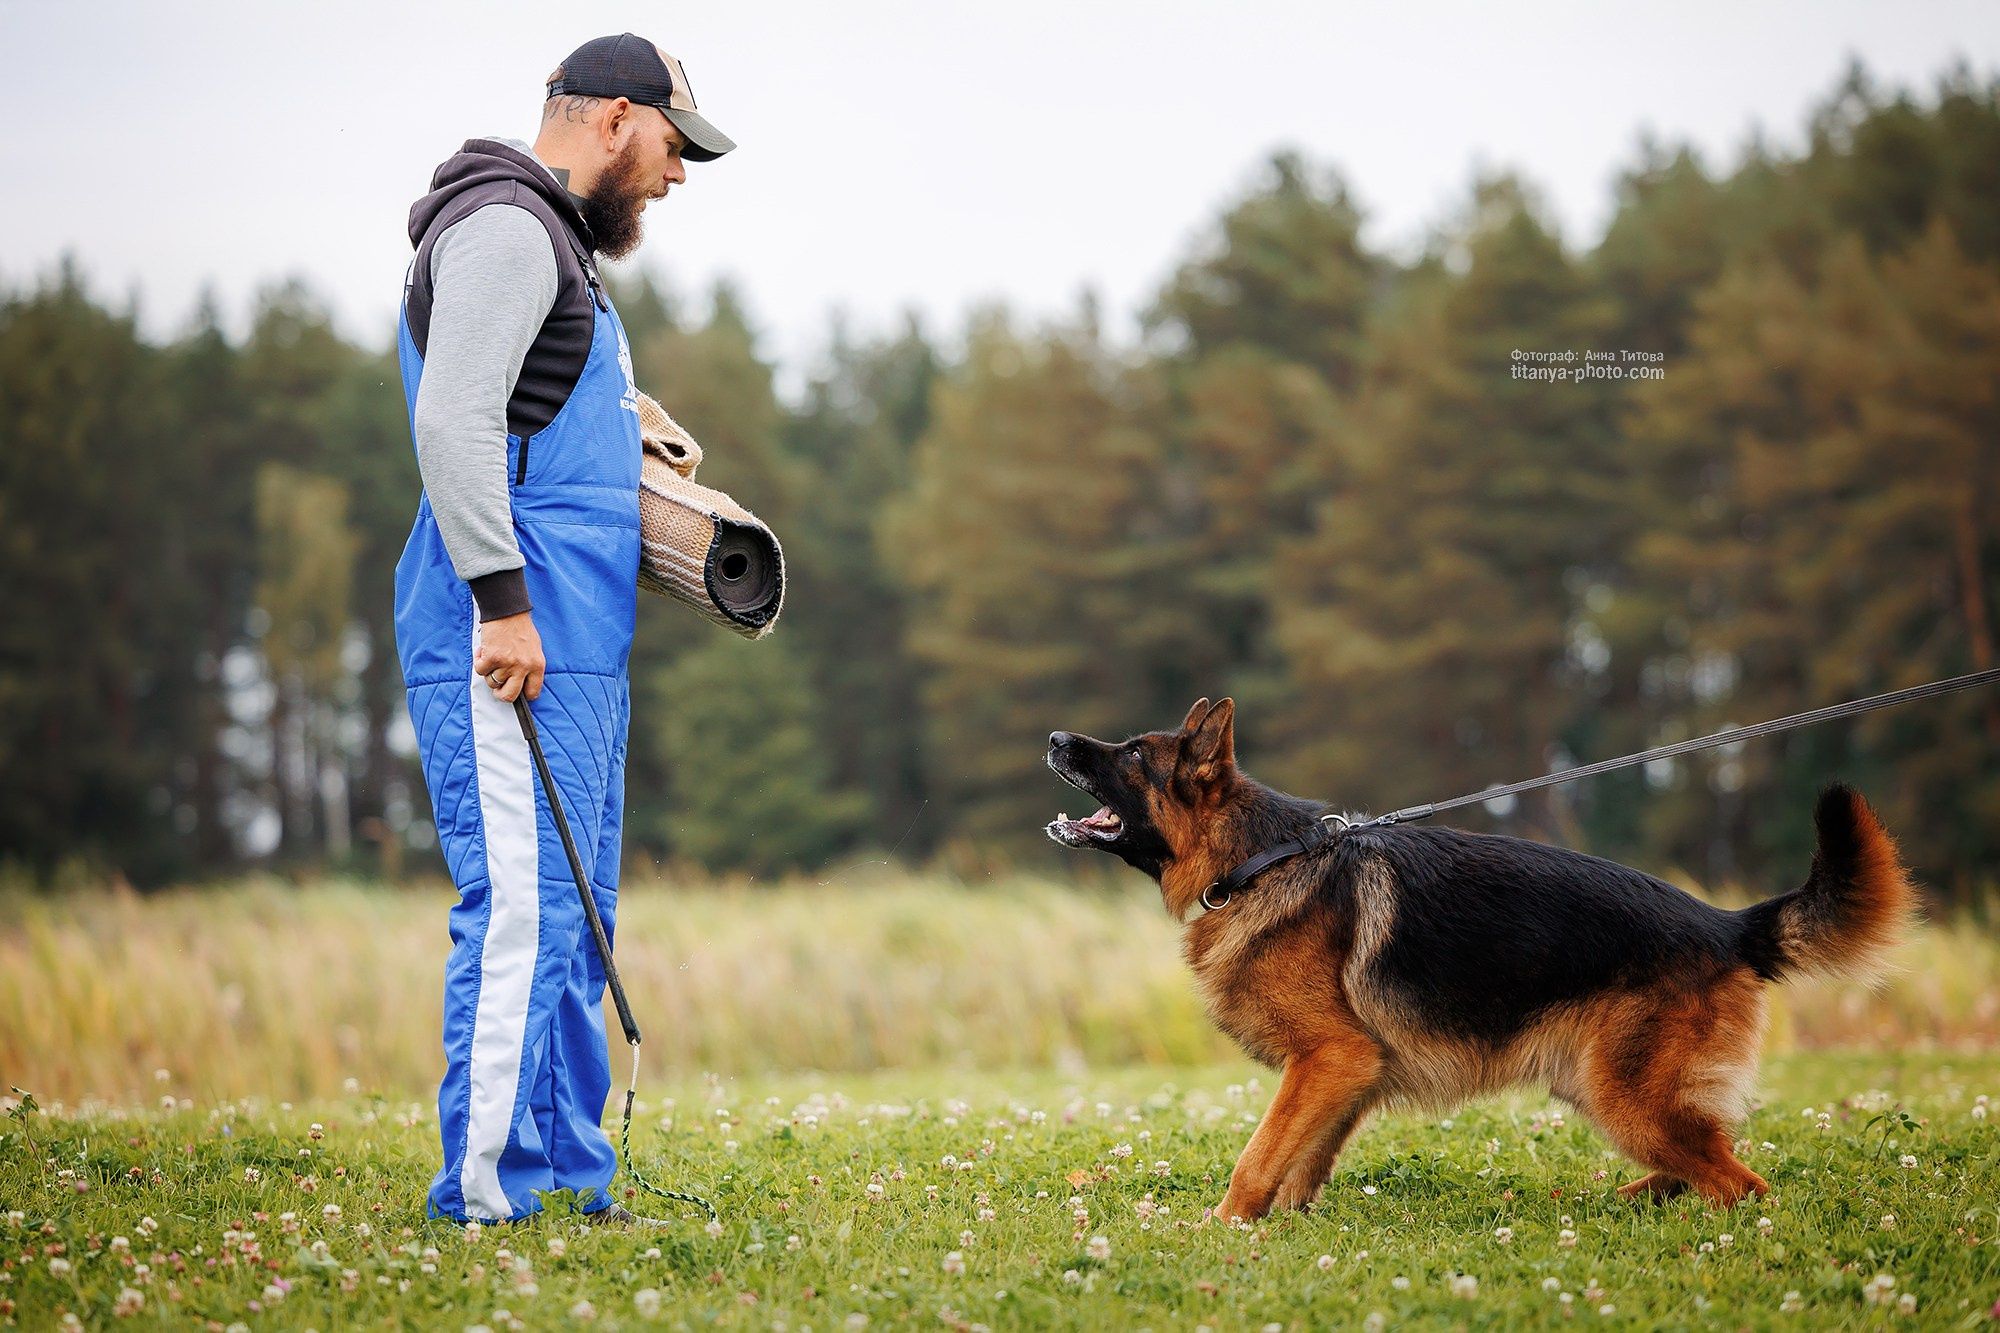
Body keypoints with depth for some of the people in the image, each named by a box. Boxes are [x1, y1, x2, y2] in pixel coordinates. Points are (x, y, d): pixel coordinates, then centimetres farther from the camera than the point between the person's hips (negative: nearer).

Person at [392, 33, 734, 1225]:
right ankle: (486, 1198, -14)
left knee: (574, 914, 12)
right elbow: (453, 420, -20)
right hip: (511, 638, -11)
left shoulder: (559, 244, 25)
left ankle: (570, 1175, 17)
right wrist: (502, 600, -24)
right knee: (524, 905, -14)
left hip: (576, 645, 11)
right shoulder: (505, 226, -9)